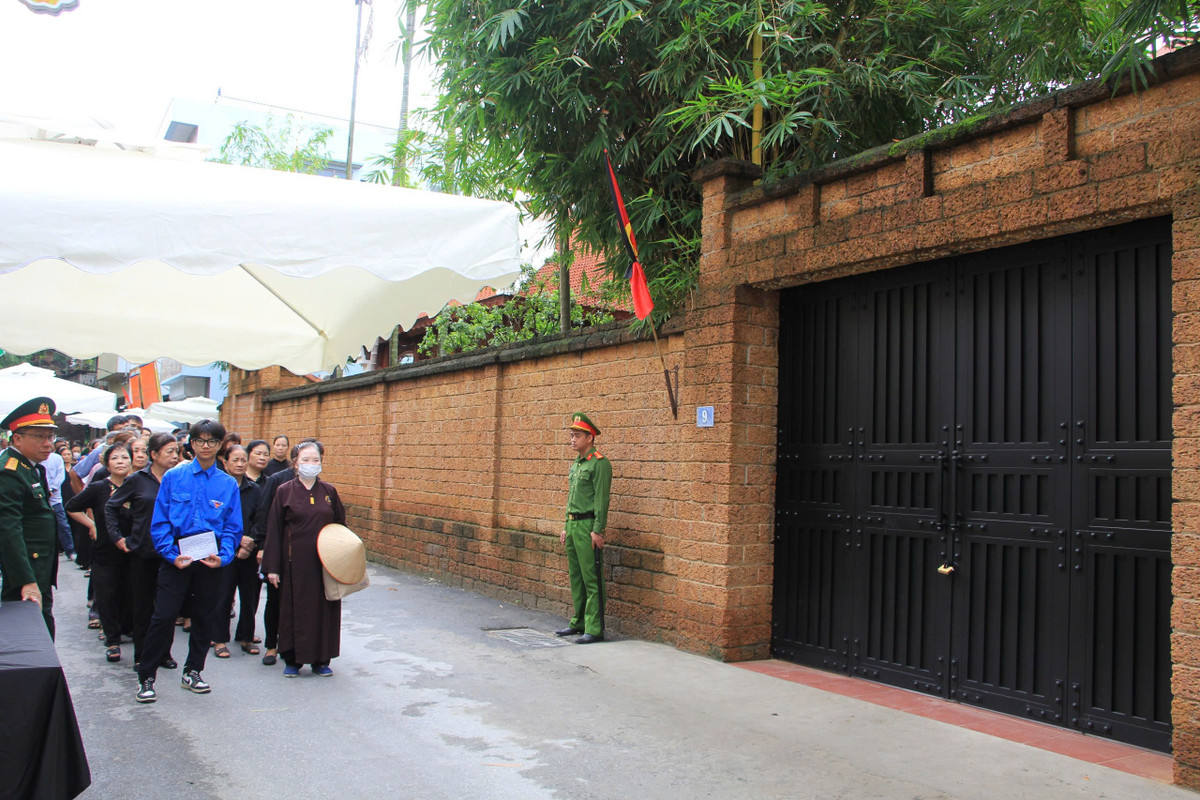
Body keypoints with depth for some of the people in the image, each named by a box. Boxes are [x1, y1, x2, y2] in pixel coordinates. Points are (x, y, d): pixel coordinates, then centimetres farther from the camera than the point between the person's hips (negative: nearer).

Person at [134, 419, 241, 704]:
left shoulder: (228, 484, 3)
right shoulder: (173, 477, 0)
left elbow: (233, 528, 3)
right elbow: (160, 522, -1)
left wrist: (223, 556, -13)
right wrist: (171, 554, -12)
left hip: (211, 560, 2)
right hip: (177, 557, -2)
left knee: (205, 617, 11)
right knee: (164, 616, -5)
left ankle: (192, 672, 28)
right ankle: (146, 678, 9)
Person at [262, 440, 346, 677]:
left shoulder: (329, 491, 5)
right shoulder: (284, 492, -1)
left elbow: (341, 525, 12)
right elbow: (274, 531, -1)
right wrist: (272, 567, -6)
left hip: (325, 562, 2)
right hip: (295, 562, -2)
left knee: (324, 609, 5)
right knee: (294, 609, 3)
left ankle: (321, 660, 17)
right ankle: (293, 660, 17)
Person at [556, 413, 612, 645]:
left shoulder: (599, 464, -11)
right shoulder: (576, 464, 17)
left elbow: (601, 500, -16)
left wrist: (597, 531, -20)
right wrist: (567, 527, 20)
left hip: (588, 527, -9)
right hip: (573, 525, 10)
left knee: (592, 580, -7)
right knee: (576, 577, 15)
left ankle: (594, 629, -4)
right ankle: (579, 622, 24)